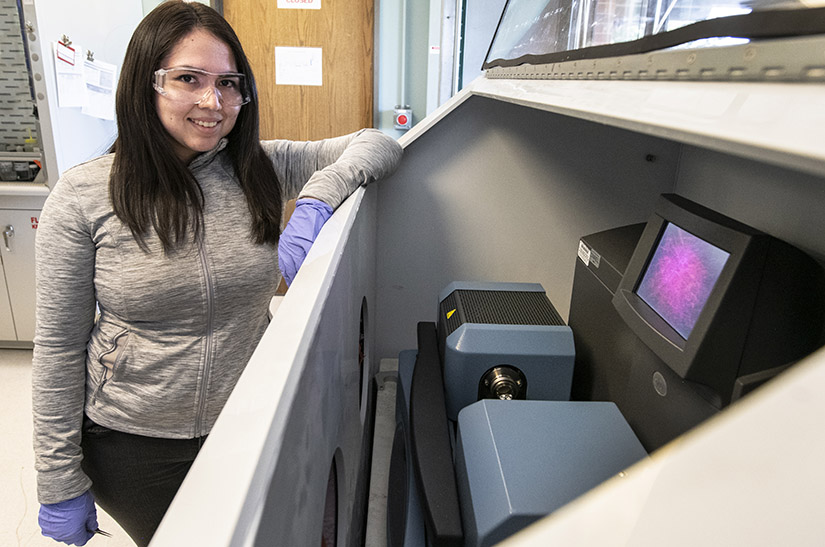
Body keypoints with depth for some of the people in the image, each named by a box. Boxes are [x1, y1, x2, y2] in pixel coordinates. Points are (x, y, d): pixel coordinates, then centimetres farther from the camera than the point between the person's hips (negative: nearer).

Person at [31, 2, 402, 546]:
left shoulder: (263, 168, -8)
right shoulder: (82, 196, -14)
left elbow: (379, 145, -9)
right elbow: (59, 347, -9)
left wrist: (318, 195, -29)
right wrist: (60, 485, -5)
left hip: (250, 426, 2)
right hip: (132, 446, -1)